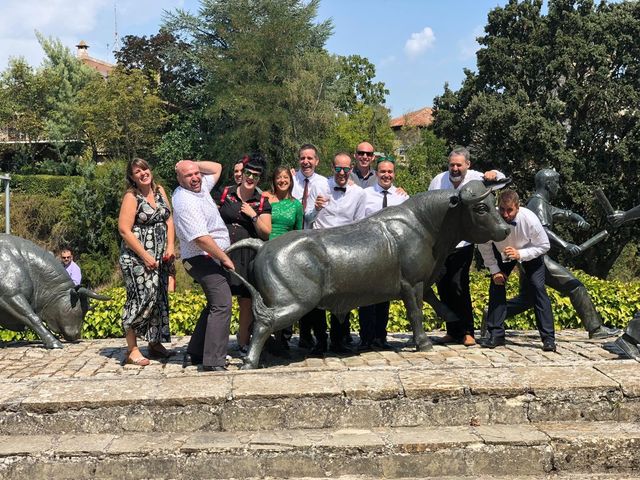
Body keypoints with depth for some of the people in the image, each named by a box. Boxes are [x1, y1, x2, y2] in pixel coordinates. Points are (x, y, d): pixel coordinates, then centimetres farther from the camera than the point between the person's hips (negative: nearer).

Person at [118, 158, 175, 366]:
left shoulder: (159, 191, 10)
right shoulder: (131, 197, -9)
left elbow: (169, 219, 13)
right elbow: (124, 230, -15)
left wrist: (170, 246, 0)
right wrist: (145, 256, -17)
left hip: (160, 256, 7)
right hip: (137, 256, -7)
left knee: (159, 299, 11)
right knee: (141, 298, -9)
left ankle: (155, 344, 23)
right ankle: (132, 350, -3)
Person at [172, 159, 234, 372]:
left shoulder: (201, 187, 9)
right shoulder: (185, 202, -19)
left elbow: (217, 168, 26)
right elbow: (201, 238, -25)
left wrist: (194, 165, 9)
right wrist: (225, 258, -17)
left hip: (210, 258, 11)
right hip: (204, 259, -11)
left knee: (214, 305, 17)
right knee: (222, 305, -17)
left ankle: (194, 354, 21)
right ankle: (213, 361, -18)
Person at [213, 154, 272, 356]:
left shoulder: (263, 203, 8)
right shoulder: (224, 194, 6)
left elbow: (266, 234, 5)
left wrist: (253, 216, -7)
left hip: (248, 257, 1)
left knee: (247, 302, 2)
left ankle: (243, 345, 16)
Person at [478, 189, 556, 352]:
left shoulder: (530, 219, -38)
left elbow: (544, 245, -22)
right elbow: (484, 246, -15)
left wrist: (519, 254, -36)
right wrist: (494, 270, -16)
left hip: (530, 251, -2)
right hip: (502, 252, 2)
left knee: (538, 288, -13)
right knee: (496, 286, -8)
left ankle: (548, 337, -10)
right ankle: (496, 335, 2)